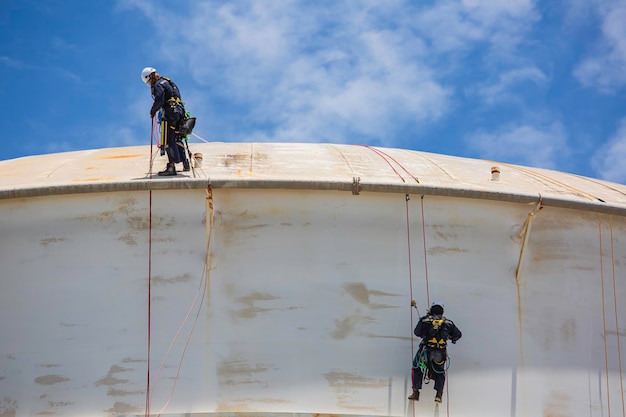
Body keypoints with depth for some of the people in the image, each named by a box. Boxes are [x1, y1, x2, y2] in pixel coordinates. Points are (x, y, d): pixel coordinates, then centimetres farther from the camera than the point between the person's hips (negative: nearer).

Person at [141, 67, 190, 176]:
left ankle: (172, 167, -17)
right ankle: (185, 163, 20)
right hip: (179, 112, 9)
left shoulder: (158, 85, -5)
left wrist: (152, 111, -4)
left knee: (168, 140, -11)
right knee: (177, 139, 18)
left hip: (169, 113, -9)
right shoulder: (168, 82, 24)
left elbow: (159, 100, -18)